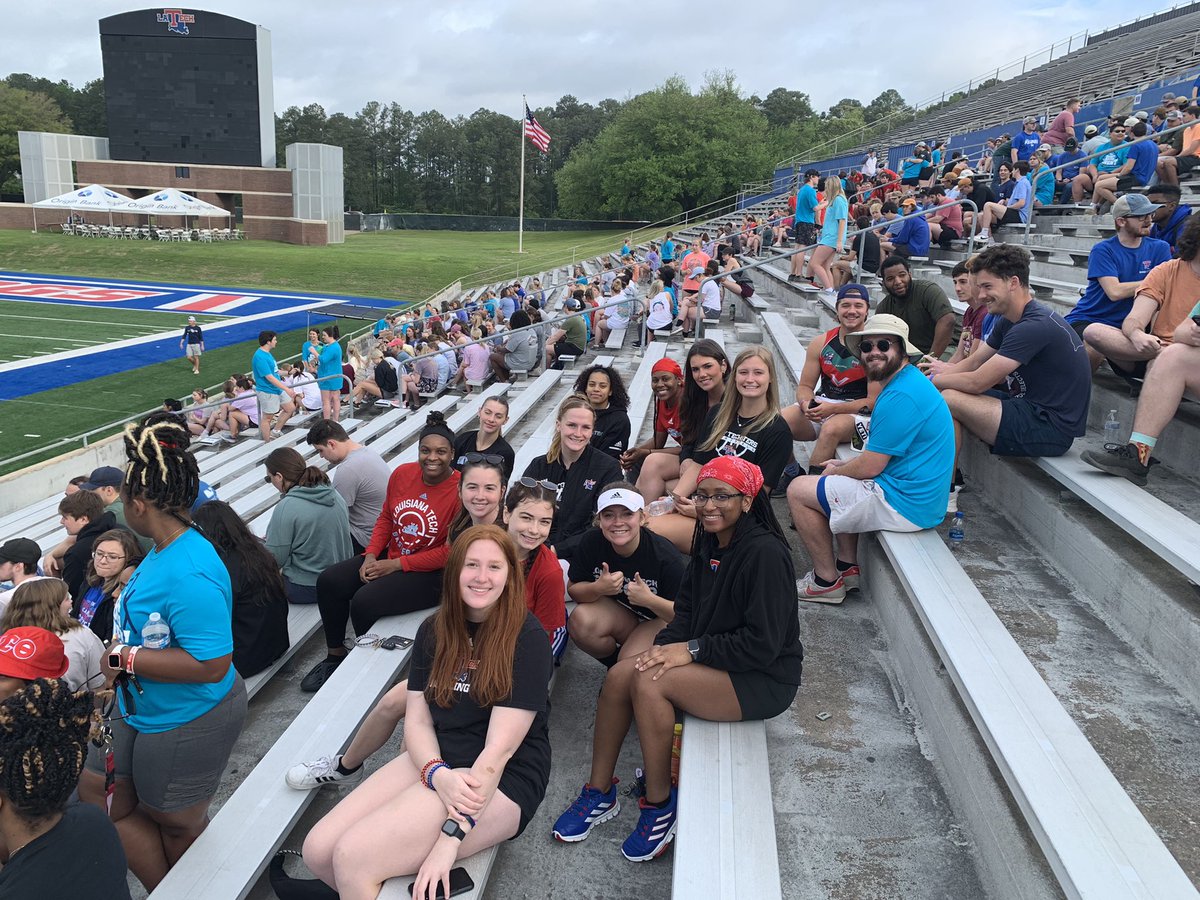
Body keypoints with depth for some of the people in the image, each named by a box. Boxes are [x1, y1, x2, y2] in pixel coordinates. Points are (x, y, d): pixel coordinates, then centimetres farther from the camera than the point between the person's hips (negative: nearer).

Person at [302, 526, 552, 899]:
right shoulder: (435, 630, 5)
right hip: (436, 761, 6)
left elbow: (498, 748, -19)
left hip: (503, 780, -6)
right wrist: (438, 774, -19)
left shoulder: (526, 637, -14)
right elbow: (417, 721, 2)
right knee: (317, 850, -9)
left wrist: (450, 839, -23)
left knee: (354, 857, -20)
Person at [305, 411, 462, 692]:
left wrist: (396, 565, -17)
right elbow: (386, 517, 13)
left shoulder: (461, 491, -20)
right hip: (389, 558, 7)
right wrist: (371, 556, -4)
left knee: (364, 602, -24)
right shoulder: (402, 473, -1)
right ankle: (335, 655, 13)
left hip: (431, 574, -7)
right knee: (328, 582, -7)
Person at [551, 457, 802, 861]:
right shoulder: (708, 542, 5)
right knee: (619, 674, -13)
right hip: (711, 661, 8)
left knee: (649, 683, -27)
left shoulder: (765, 553, -20)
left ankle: (659, 805, -8)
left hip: (764, 679, -8)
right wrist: (663, 646, -9)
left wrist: (691, 650, -21)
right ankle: (599, 793, 1)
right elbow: (686, 611, 10)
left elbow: (762, 645, -23)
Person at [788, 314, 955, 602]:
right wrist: (842, 465, 10)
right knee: (839, 480, 29)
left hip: (905, 506, -11)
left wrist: (836, 471, 0)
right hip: (918, 497, 11)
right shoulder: (910, 381, 12)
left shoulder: (900, 396, -22)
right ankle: (848, 567, 23)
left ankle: (827, 581, 6)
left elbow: (870, 467, -20)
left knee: (798, 490, -4)